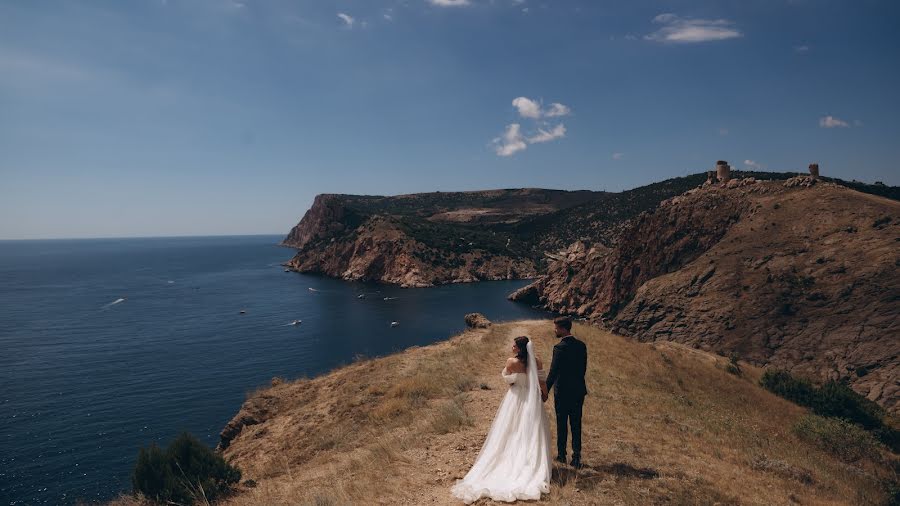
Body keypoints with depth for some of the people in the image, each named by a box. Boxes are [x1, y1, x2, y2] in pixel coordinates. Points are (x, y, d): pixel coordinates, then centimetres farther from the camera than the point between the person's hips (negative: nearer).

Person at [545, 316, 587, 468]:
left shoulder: (559, 347, -19)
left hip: (562, 392, -5)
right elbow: (583, 368, 9)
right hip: (578, 391, 5)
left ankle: (561, 455, 20)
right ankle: (576, 456, 10)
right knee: (576, 424, 11)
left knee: (562, 424, 9)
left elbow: (553, 372, -19)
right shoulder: (581, 346, 2)